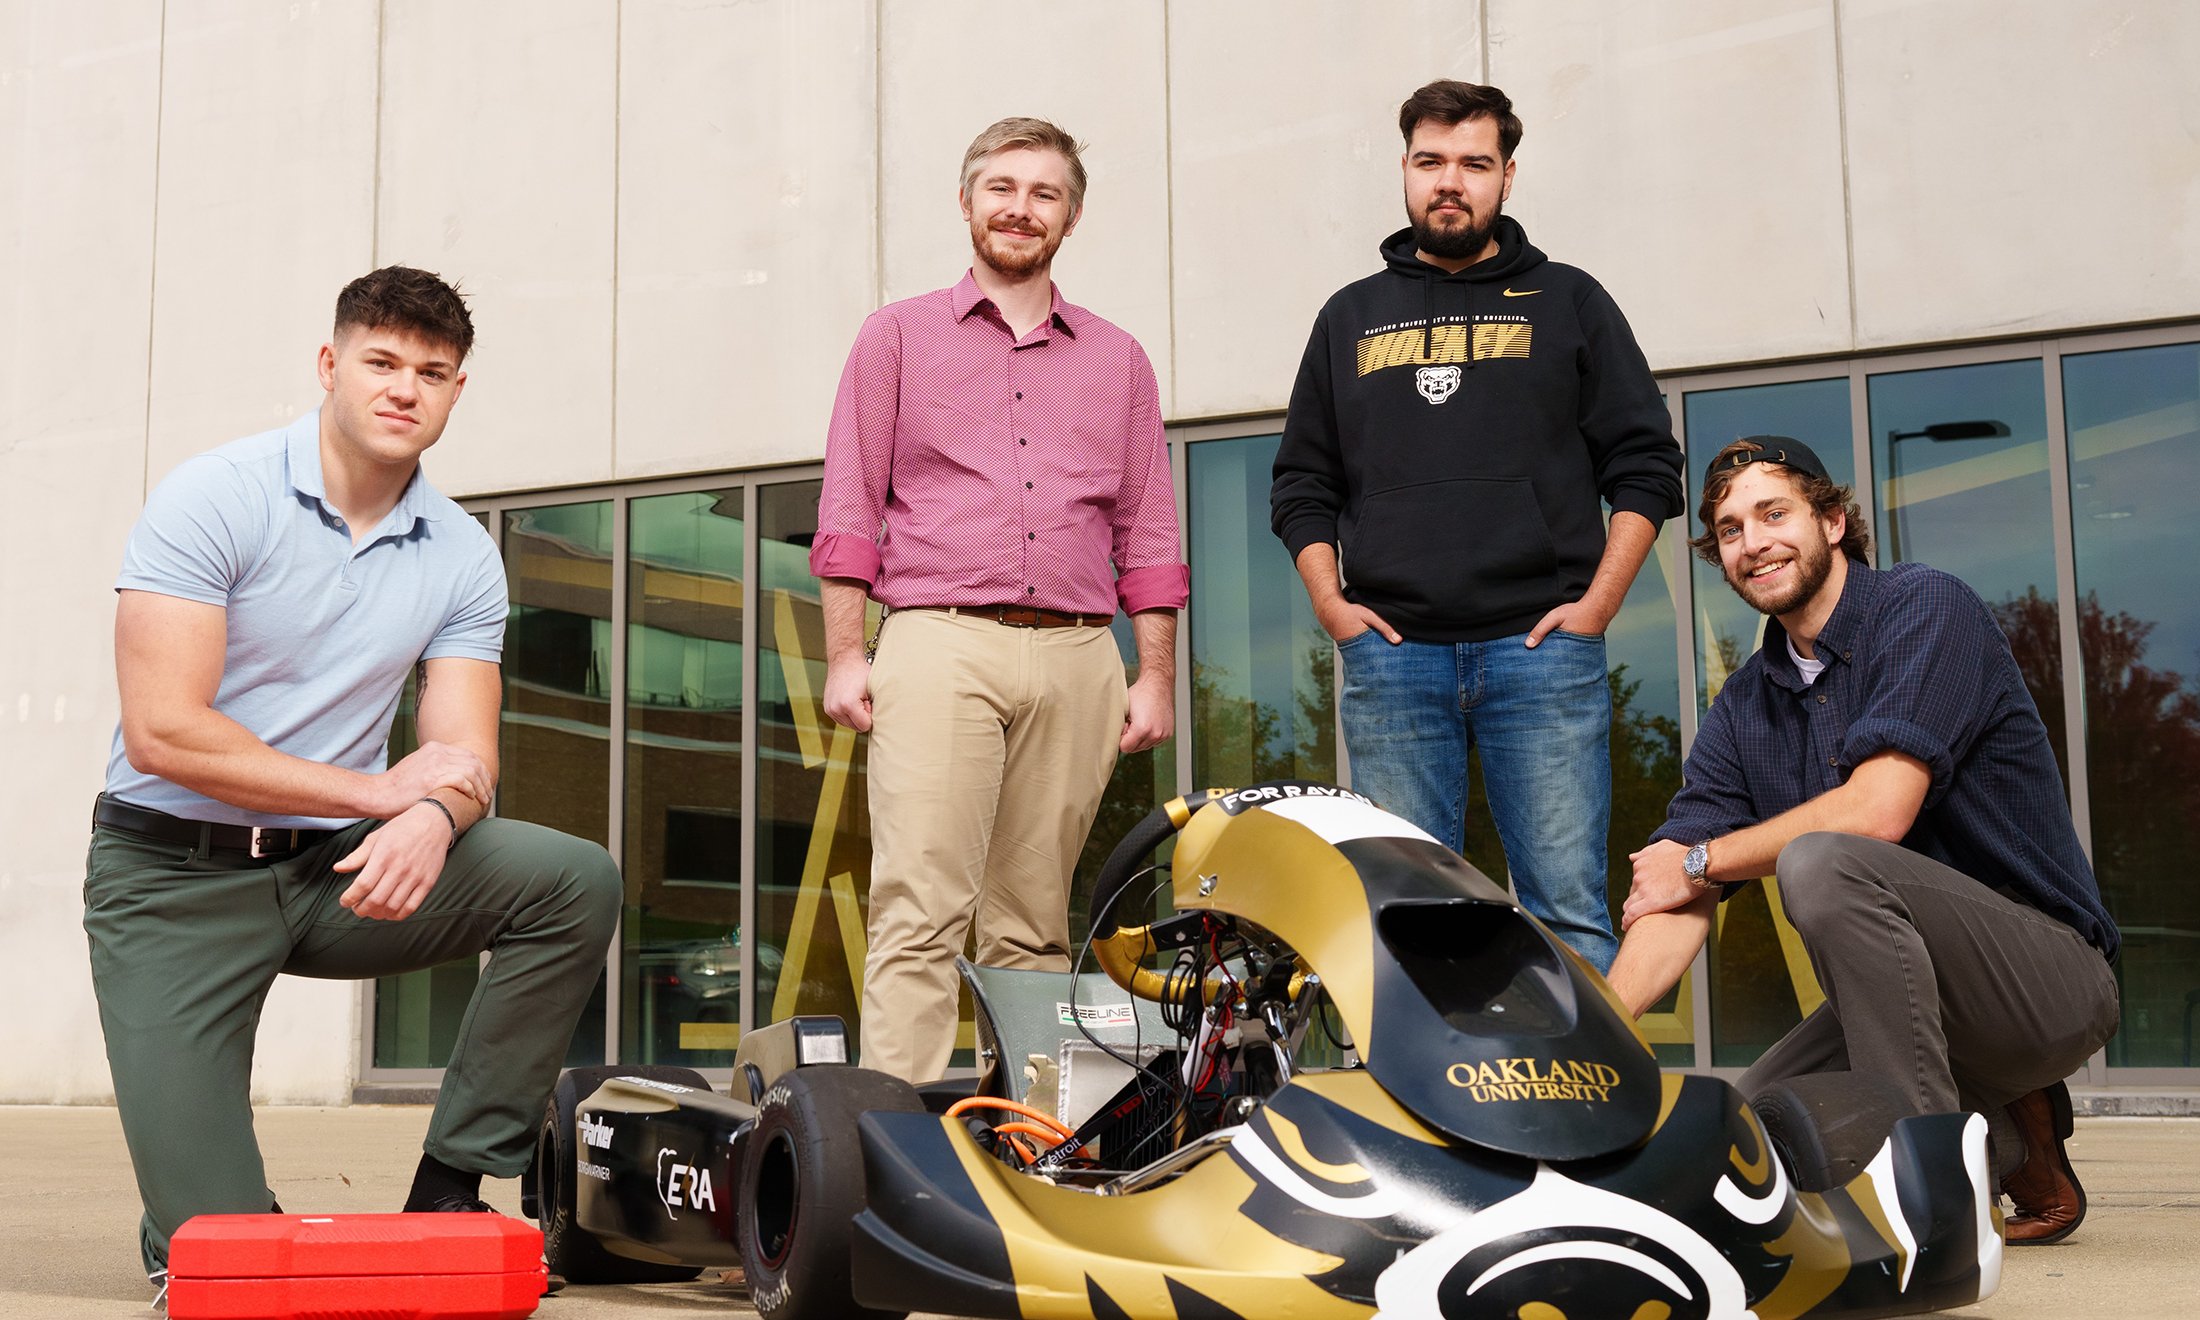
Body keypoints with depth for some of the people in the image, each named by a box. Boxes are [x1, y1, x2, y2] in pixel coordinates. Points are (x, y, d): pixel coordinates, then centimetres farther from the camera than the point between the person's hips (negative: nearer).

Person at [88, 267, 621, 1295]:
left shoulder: (462, 557, 3)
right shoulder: (214, 498, -12)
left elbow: (465, 757, -2)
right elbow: (163, 732, -19)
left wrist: (431, 821, -28)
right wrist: (383, 792, -16)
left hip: (334, 868, 5)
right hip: (174, 874, -4)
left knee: (576, 880, -19)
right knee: (211, 1246, -15)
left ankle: (448, 1192, -10)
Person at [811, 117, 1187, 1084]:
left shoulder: (1118, 359, 20)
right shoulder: (898, 335, 14)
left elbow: (1148, 531, 17)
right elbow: (851, 505, 9)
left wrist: (1156, 676, 8)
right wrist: (844, 654, -1)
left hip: (1078, 657, 3)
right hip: (939, 647, -2)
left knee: (1034, 930, 3)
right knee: (919, 913, -13)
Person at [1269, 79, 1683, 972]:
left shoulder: (1566, 303, 12)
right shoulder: (1351, 316, 18)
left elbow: (1644, 464, 8)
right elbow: (1301, 482, 19)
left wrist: (1597, 603, -3)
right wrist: (1330, 602, 3)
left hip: (1542, 650, -2)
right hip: (1389, 654, 2)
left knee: (1569, 907, -5)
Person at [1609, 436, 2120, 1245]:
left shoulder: (1925, 609, -11)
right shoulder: (1744, 709, 8)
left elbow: (1877, 811, -24)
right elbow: (1676, 900, -1)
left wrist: (1701, 859, -10)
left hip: (2051, 975, -8)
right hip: (1908, 999, 8)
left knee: (1821, 861, -31)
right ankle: (2005, 1139, 11)